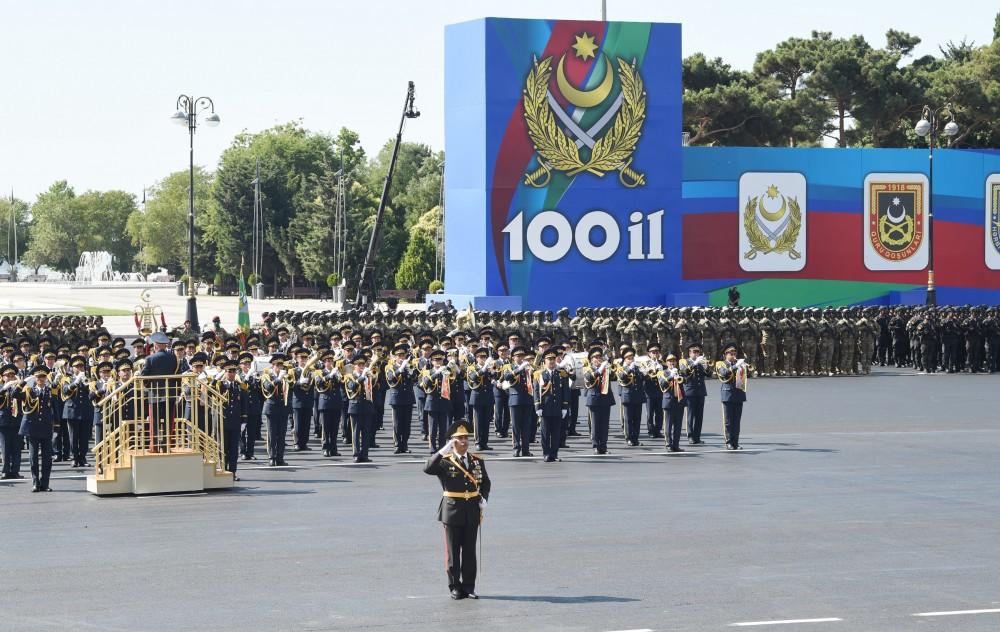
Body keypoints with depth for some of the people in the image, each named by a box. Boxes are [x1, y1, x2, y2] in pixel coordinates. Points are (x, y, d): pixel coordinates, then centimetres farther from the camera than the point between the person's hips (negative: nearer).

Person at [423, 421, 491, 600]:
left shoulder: (477, 461, 8)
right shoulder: (444, 461, -5)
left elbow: (485, 482, 20)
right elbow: (428, 469, -23)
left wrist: (483, 499, 3)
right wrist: (442, 451, -29)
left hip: (472, 510, 3)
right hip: (452, 510, -3)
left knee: (470, 550, 7)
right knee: (453, 551, 3)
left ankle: (469, 587, 13)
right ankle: (455, 587, 10)